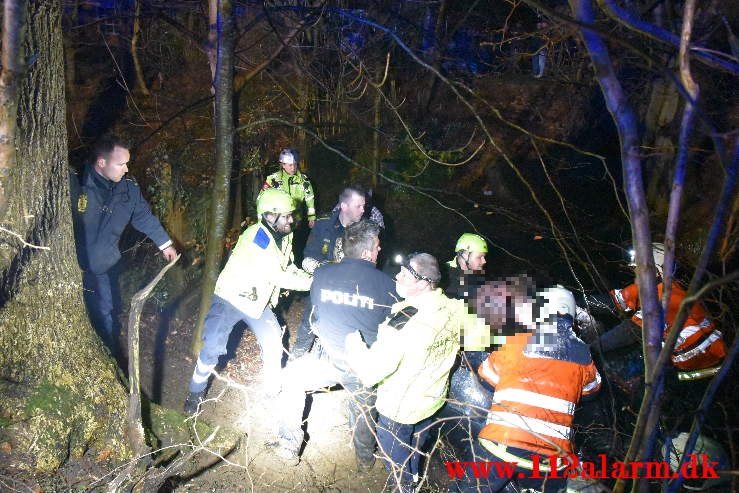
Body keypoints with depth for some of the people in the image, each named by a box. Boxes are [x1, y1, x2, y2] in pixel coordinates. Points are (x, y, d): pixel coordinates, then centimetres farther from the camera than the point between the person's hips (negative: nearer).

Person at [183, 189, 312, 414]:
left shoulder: (284, 237, -3)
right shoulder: (255, 237, -30)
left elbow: (289, 267, 5)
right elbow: (276, 276, -33)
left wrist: (312, 277, -13)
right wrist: (310, 283, -30)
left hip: (258, 301, 7)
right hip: (231, 297, -7)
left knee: (274, 343, -1)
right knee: (212, 346, -12)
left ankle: (272, 390, 20)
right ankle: (196, 391, 12)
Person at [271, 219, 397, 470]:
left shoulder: (322, 273, -5)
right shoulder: (385, 282, -9)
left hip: (328, 359, -1)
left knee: (292, 378, 25)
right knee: (364, 409, 27)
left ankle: (289, 446, 27)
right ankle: (365, 458, 49)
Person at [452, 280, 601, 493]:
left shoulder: (520, 342, -3)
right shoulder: (582, 353, 6)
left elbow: (489, 372, 12)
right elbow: (592, 385, 27)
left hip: (502, 443, -3)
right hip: (551, 452, 3)